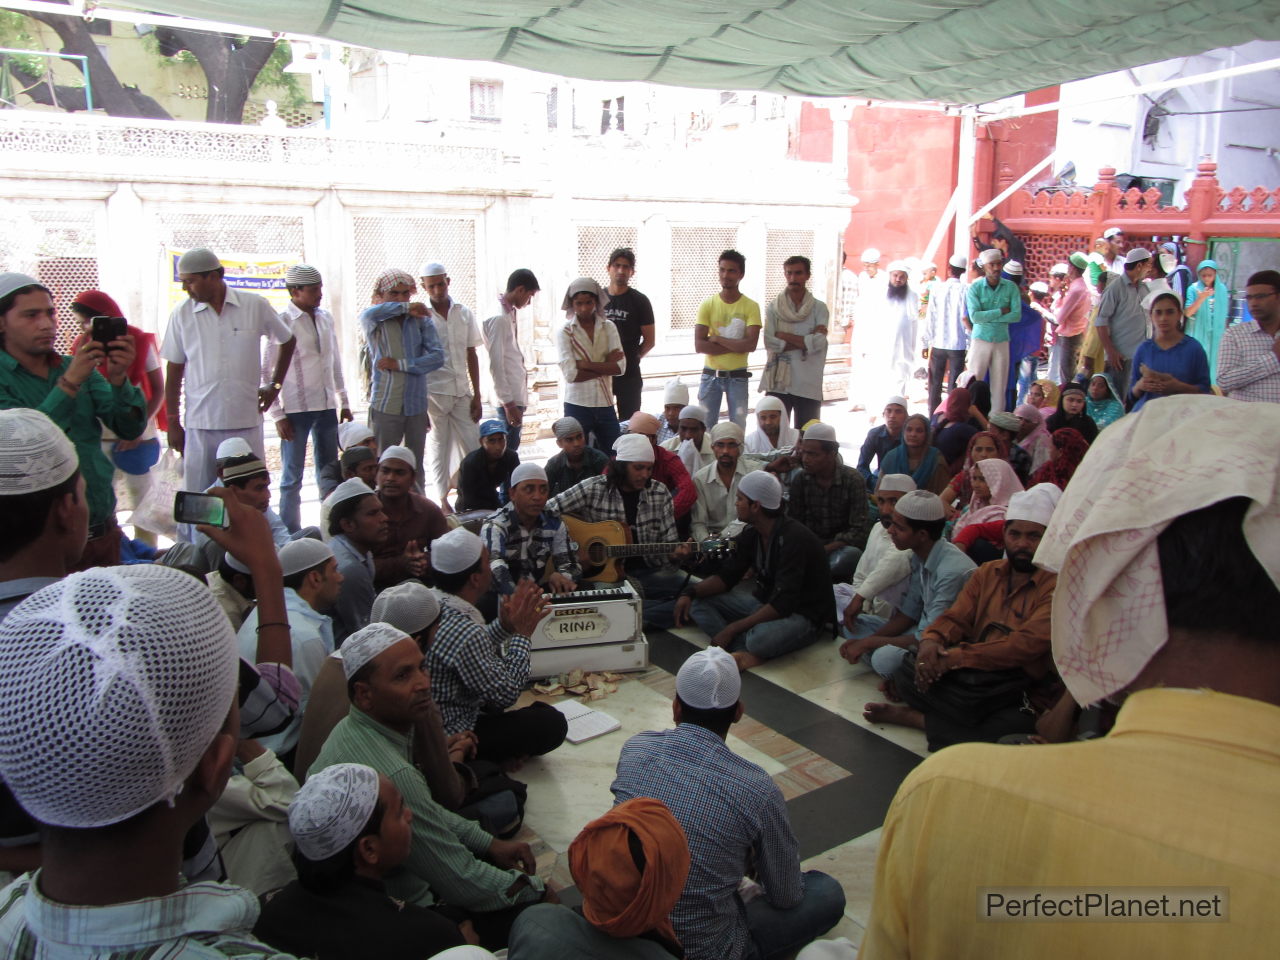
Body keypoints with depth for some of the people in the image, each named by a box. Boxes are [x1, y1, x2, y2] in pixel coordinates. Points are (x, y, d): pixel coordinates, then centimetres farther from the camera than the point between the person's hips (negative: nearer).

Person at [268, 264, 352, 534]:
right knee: (292, 478, 2)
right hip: (295, 410, -6)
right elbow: (265, 372, -8)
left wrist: (343, 402, 13)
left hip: (327, 407, 6)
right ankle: (291, 537, 10)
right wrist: (278, 415, -11)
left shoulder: (326, 318, 8)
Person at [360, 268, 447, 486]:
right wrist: (406, 308, -15)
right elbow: (370, 314, -27)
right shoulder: (375, 322, 0)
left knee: (416, 467, 10)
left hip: (417, 405, 2)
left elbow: (437, 357, -6)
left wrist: (401, 364, -12)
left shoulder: (421, 320, 4)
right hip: (385, 405, -2)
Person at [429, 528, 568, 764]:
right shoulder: (465, 633, -33)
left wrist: (504, 625, -4)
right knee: (552, 723, -10)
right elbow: (506, 695, -21)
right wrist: (521, 634, -14)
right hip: (453, 737, -9)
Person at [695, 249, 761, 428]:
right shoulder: (707, 305, -1)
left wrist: (717, 338, -13)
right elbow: (699, 346, -10)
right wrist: (735, 346, -14)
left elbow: (751, 344, -15)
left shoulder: (751, 306, -3)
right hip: (711, 375, 1)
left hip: (738, 377, -1)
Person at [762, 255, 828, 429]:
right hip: (778, 383, 0)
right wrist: (806, 342, -11)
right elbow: (769, 342, -9)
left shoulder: (819, 308, 3)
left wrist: (785, 336, -9)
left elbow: (819, 343, -11)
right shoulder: (773, 308, 4)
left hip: (809, 385, 0)